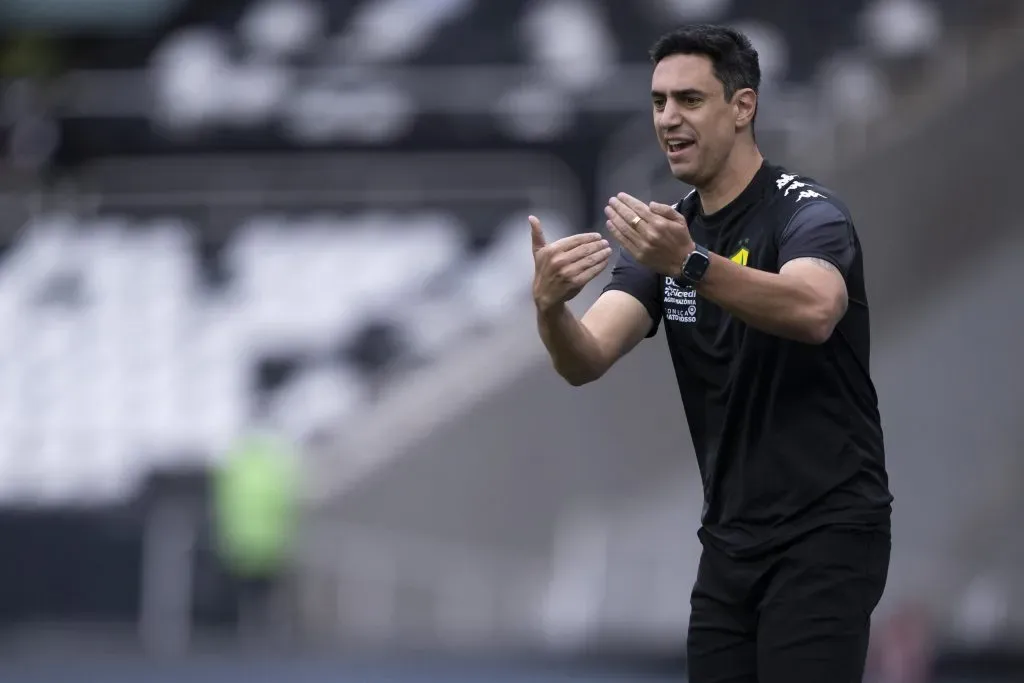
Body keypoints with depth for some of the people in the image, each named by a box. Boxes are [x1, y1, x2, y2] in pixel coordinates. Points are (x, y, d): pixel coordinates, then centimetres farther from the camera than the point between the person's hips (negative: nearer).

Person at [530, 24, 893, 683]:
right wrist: (551, 305, -29)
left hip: (826, 534, -7)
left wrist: (689, 264, -51)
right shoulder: (666, 233, 9)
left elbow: (813, 311, -37)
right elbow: (585, 358, -6)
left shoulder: (807, 214, -13)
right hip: (732, 541, 7)